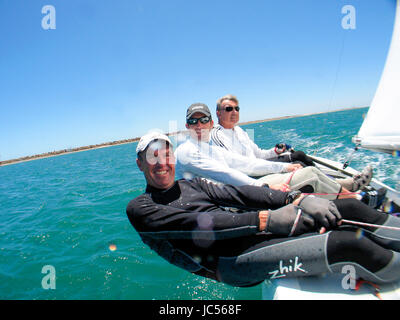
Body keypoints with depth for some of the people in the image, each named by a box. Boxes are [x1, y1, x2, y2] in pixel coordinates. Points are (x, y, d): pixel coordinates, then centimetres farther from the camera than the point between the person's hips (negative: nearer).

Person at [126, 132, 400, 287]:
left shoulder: (191, 184, 19)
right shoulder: (140, 208, 1)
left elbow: (234, 193, 4)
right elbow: (197, 224, -16)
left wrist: (295, 199, -10)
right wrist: (266, 219, -22)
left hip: (254, 229, 7)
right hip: (230, 257, -7)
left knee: (350, 208, -1)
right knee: (349, 245, -20)